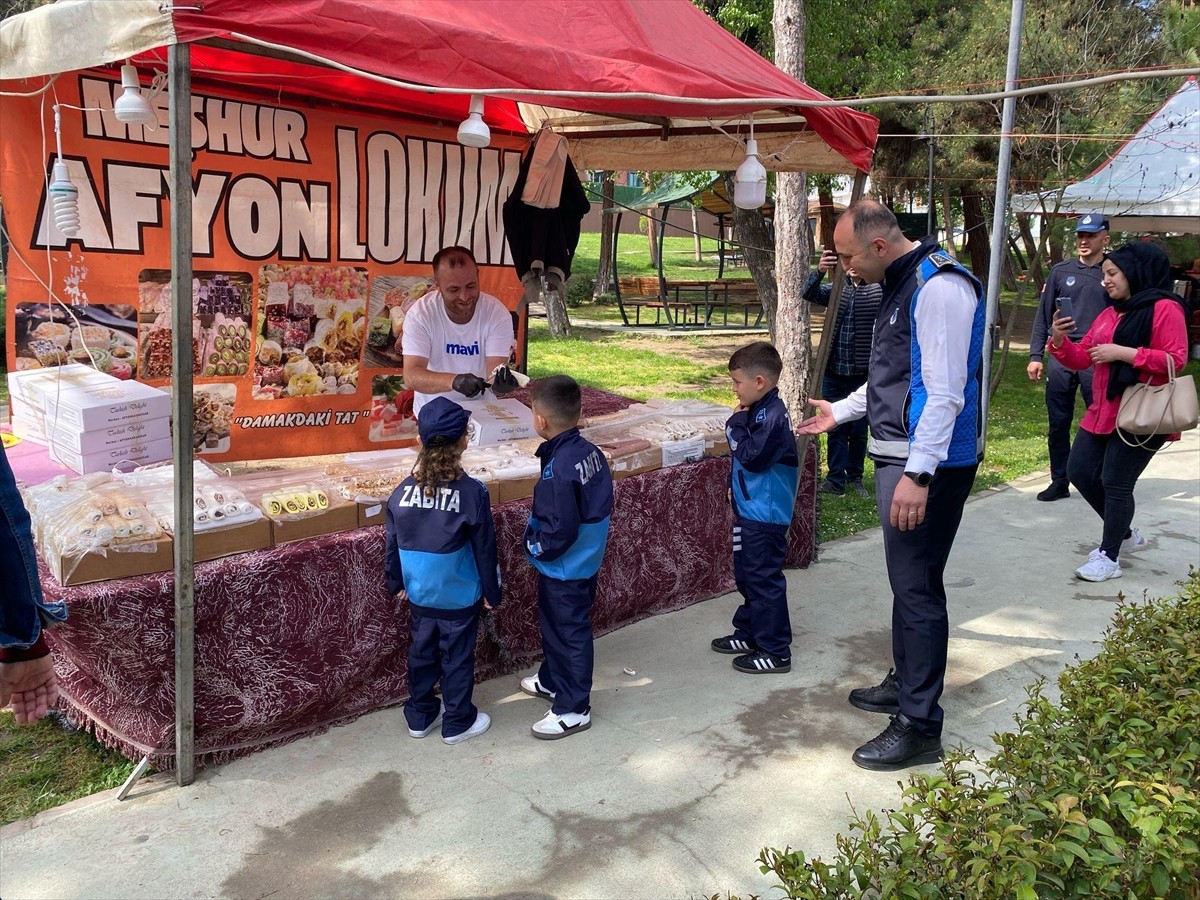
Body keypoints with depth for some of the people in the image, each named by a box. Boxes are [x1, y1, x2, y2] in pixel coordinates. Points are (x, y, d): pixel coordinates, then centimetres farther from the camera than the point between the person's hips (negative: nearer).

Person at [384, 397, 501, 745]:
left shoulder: (402, 492, -10)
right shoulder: (472, 492, -20)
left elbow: (393, 544, 1)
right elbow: (484, 549, -12)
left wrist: (397, 583, 16)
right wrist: (491, 592, 2)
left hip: (419, 595, 4)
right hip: (459, 596, -4)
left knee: (422, 653, 20)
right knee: (457, 658, 12)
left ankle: (420, 716, 35)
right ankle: (458, 723, 27)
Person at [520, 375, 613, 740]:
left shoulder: (558, 470, -30)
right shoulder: (591, 452, -3)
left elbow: (558, 531, -29)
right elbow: (600, 505, 7)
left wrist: (534, 546, -10)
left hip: (564, 570, -9)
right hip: (585, 561, 9)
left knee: (569, 633, 6)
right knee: (555, 624, 27)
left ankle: (573, 710, 22)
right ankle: (552, 680, 47)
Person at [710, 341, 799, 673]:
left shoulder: (773, 415, -21)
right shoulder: (757, 411, 9)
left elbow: (752, 457, -26)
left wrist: (737, 424, -16)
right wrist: (735, 485, 7)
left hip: (766, 515, -10)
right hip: (749, 509, 10)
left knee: (764, 580, -2)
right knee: (746, 576, 20)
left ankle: (775, 652, 8)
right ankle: (749, 633, 34)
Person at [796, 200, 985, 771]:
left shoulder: (939, 287, -18)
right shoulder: (901, 284, 14)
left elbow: (944, 391, -24)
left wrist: (918, 474, -27)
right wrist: (840, 411, 29)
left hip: (928, 465, -10)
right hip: (899, 457, 10)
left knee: (916, 587, -4)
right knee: (907, 579, 20)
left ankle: (919, 727, 6)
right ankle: (905, 684, 36)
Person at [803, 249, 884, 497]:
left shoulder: (879, 290, -3)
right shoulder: (836, 289, 6)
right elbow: (809, 293, -11)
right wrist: (819, 271, -31)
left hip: (862, 375, -2)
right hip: (833, 373, 2)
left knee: (859, 429, 9)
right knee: (836, 428, 6)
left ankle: (855, 477, 24)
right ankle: (836, 478, 13)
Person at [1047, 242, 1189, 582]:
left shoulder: (1165, 308, -9)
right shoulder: (1109, 314, 15)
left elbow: (1175, 360, -16)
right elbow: (1082, 359, 14)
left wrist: (1123, 353, -21)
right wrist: (1061, 340, -6)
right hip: (1102, 412, 8)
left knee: (1116, 483, -4)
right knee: (1079, 472, 9)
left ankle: (1109, 557, 10)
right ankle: (1124, 534, 29)